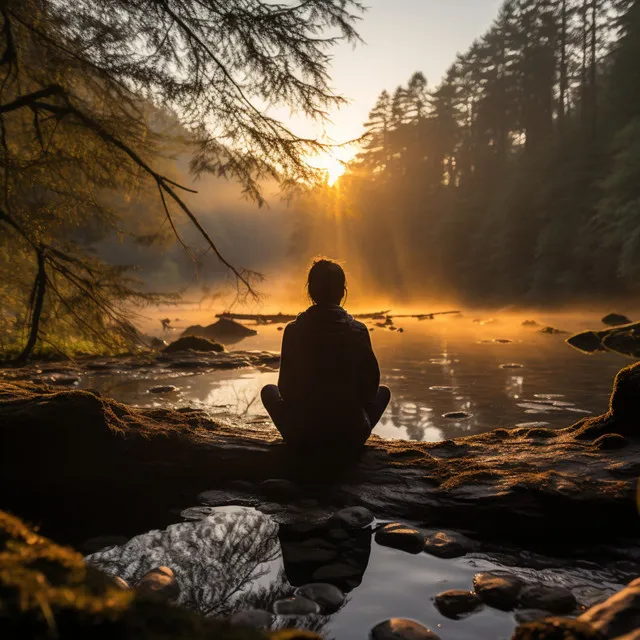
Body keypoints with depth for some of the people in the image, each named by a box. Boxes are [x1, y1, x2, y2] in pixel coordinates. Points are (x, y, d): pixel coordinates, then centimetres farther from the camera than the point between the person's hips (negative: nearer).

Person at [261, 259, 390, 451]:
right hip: (350, 437, 1)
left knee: (269, 391, 28)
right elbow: (370, 386, 1)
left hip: (301, 437, 0)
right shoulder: (358, 331, -8)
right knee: (383, 392, 28)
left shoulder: (293, 330, -8)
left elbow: (285, 389, 0)